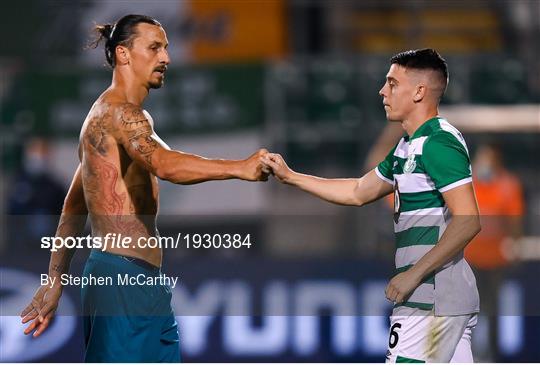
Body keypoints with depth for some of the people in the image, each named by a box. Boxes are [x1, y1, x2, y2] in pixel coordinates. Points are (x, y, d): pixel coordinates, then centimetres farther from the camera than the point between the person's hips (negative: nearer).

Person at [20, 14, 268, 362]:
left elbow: (73, 209, 26)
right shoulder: (118, 112, -10)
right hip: (122, 279, -11)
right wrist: (240, 168, -33)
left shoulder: (113, 116, 23)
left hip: (145, 281, 11)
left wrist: (55, 282, 26)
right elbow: (165, 164, -31)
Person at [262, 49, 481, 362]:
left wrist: (414, 274, -21)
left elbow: (468, 222, -22)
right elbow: (359, 192, 28)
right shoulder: (408, 147, 17)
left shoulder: (439, 142, -15)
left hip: (432, 297, -10)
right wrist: (290, 177, 24)